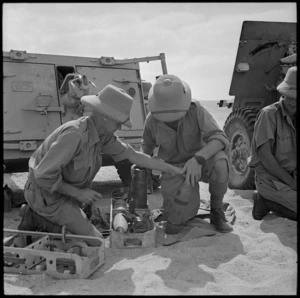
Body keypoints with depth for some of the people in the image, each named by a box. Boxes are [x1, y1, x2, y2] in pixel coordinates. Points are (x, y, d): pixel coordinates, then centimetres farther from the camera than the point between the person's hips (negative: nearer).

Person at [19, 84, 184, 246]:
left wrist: (169, 168, 5)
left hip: (63, 191, 9)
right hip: (47, 195, -9)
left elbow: (131, 155, 3)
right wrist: (77, 193, -22)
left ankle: (37, 218, 19)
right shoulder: (74, 135, -33)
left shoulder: (102, 133, -5)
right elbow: (43, 174, -31)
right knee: (94, 241, -6)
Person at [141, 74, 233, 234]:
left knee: (220, 162, -38)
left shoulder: (196, 110, -21)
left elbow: (220, 139, -32)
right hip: (173, 168, 1)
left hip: (200, 162, 0)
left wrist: (198, 159, -46)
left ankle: (216, 211, -11)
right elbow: (147, 144, 10)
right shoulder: (152, 120, -13)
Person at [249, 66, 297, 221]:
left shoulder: (293, 117, 8)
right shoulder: (269, 114, -12)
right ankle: (265, 200, -4)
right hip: (270, 178, -7)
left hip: (291, 177, 7)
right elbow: (265, 156, -18)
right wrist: (291, 183, -17)